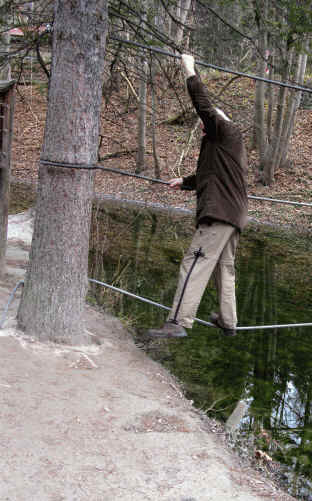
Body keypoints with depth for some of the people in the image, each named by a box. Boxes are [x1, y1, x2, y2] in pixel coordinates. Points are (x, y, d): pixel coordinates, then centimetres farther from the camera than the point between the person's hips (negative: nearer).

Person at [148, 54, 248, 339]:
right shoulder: (224, 145, 26)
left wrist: (190, 72, -6)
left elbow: (205, 107, -12)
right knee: (225, 268, 17)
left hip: (219, 214, -11)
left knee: (194, 266, -15)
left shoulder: (228, 132, -2)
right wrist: (184, 182, 38)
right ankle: (228, 322, 24)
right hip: (233, 216, 11)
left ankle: (178, 323, -19)